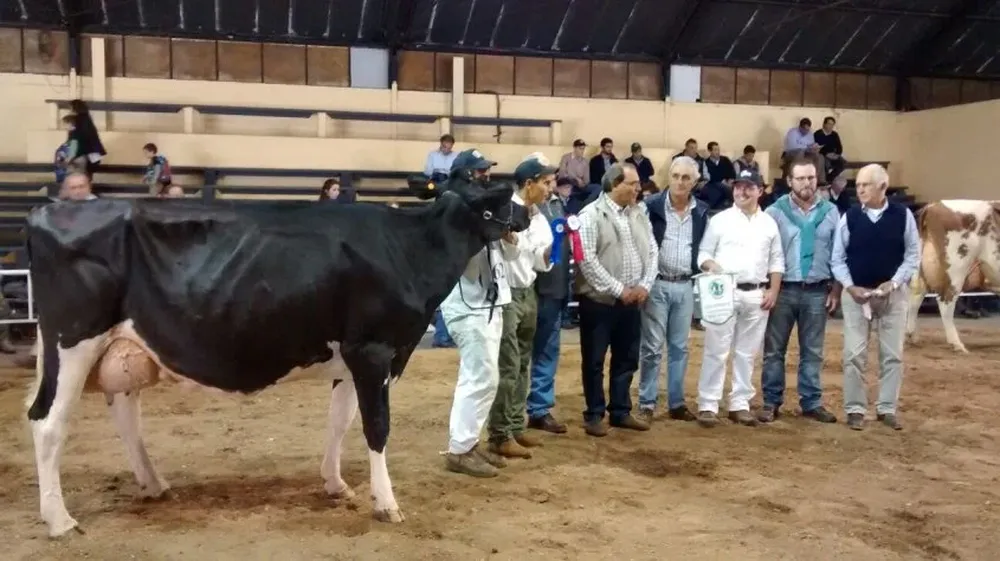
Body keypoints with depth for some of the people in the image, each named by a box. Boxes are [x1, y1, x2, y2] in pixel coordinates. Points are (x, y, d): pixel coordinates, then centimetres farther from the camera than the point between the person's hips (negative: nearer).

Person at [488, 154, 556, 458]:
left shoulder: (539, 217, 11)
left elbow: (541, 262, 12)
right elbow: (512, 250, -18)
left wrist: (555, 247, -4)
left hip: (528, 294, 8)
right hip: (506, 295, -8)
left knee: (522, 365, 13)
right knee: (508, 367, -7)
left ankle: (516, 426, 22)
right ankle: (500, 436, 0)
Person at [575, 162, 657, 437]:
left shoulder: (639, 215, 10)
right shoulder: (591, 215, -10)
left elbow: (652, 252, 11)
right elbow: (587, 260, -17)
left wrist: (644, 285, -5)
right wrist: (618, 289, -16)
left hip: (632, 300, 6)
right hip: (599, 300, -6)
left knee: (627, 359, 13)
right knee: (594, 361, 4)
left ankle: (620, 411, 26)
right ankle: (594, 415, 15)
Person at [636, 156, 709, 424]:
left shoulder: (701, 211, 6)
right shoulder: (651, 206, -7)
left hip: (685, 286, 4)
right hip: (657, 285, -4)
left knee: (679, 347, 11)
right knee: (652, 347, 0)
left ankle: (676, 403, 20)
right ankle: (647, 404, 9)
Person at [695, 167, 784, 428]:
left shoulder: (769, 223, 10)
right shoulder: (719, 220, 1)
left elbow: (776, 260, 11)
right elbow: (703, 253, 0)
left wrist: (773, 291, 2)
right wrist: (712, 266, -21)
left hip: (757, 295, 3)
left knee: (747, 353, 9)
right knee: (716, 351, -3)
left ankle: (740, 404, 17)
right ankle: (708, 406, 2)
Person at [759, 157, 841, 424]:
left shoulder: (830, 211, 4)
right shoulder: (775, 211, -2)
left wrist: (836, 289, 4)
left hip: (817, 291, 2)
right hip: (783, 289, -1)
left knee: (812, 351, 10)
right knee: (774, 350, 4)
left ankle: (811, 402, 20)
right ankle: (771, 402, 13)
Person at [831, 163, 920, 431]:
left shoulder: (903, 215, -4)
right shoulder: (849, 217, -4)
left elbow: (913, 254, 0)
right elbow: (837, 258, 1)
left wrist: (894, 282, -12)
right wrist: (850, 286, -11)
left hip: (893, 293, 0)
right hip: (855, 293, 0)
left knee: (892, 354, 7)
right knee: (854, 354, 1)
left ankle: (887, 408, 19)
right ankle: (855, 409, 11)